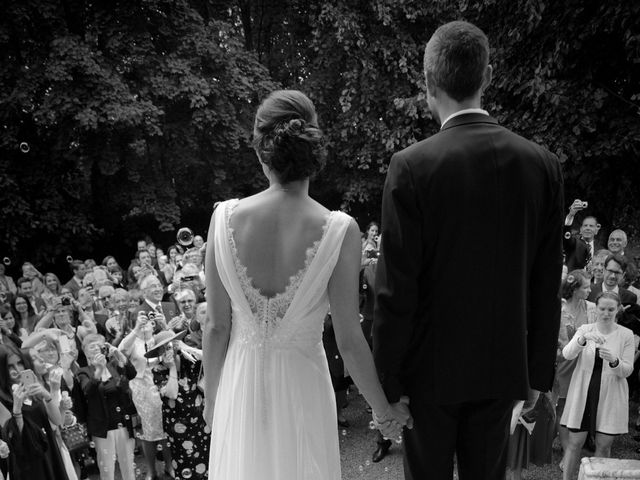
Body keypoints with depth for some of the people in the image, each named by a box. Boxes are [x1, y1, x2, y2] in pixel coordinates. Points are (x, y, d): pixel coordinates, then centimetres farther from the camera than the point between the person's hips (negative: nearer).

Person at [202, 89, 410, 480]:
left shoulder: (225, 217, -14)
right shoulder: (340, 230, -19)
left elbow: (216, 326, -7)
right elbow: (349, 340, -14)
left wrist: (211, 397, 10)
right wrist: (384, 410, 2)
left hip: (241, 386, 2)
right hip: (301, 388, -1)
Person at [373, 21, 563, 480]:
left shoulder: (411, 166, -16)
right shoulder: (542, 164, -4)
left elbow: (396, 290, -15)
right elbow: (547, 287, 0)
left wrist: (385, 382, -5)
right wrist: (540, 376, 10)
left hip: (430, 370, -3)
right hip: (503, 369, 4)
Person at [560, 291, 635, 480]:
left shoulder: (626, 335, 0)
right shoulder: (585, 329, 1)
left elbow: (627, 371, -2)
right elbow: (567, 354, -15)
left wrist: (614, 361, -23)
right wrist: (583, 339, -32)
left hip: (610, 395, 0)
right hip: (583, 393, 0)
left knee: (604, 445, 6)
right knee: (575, 442, 3)